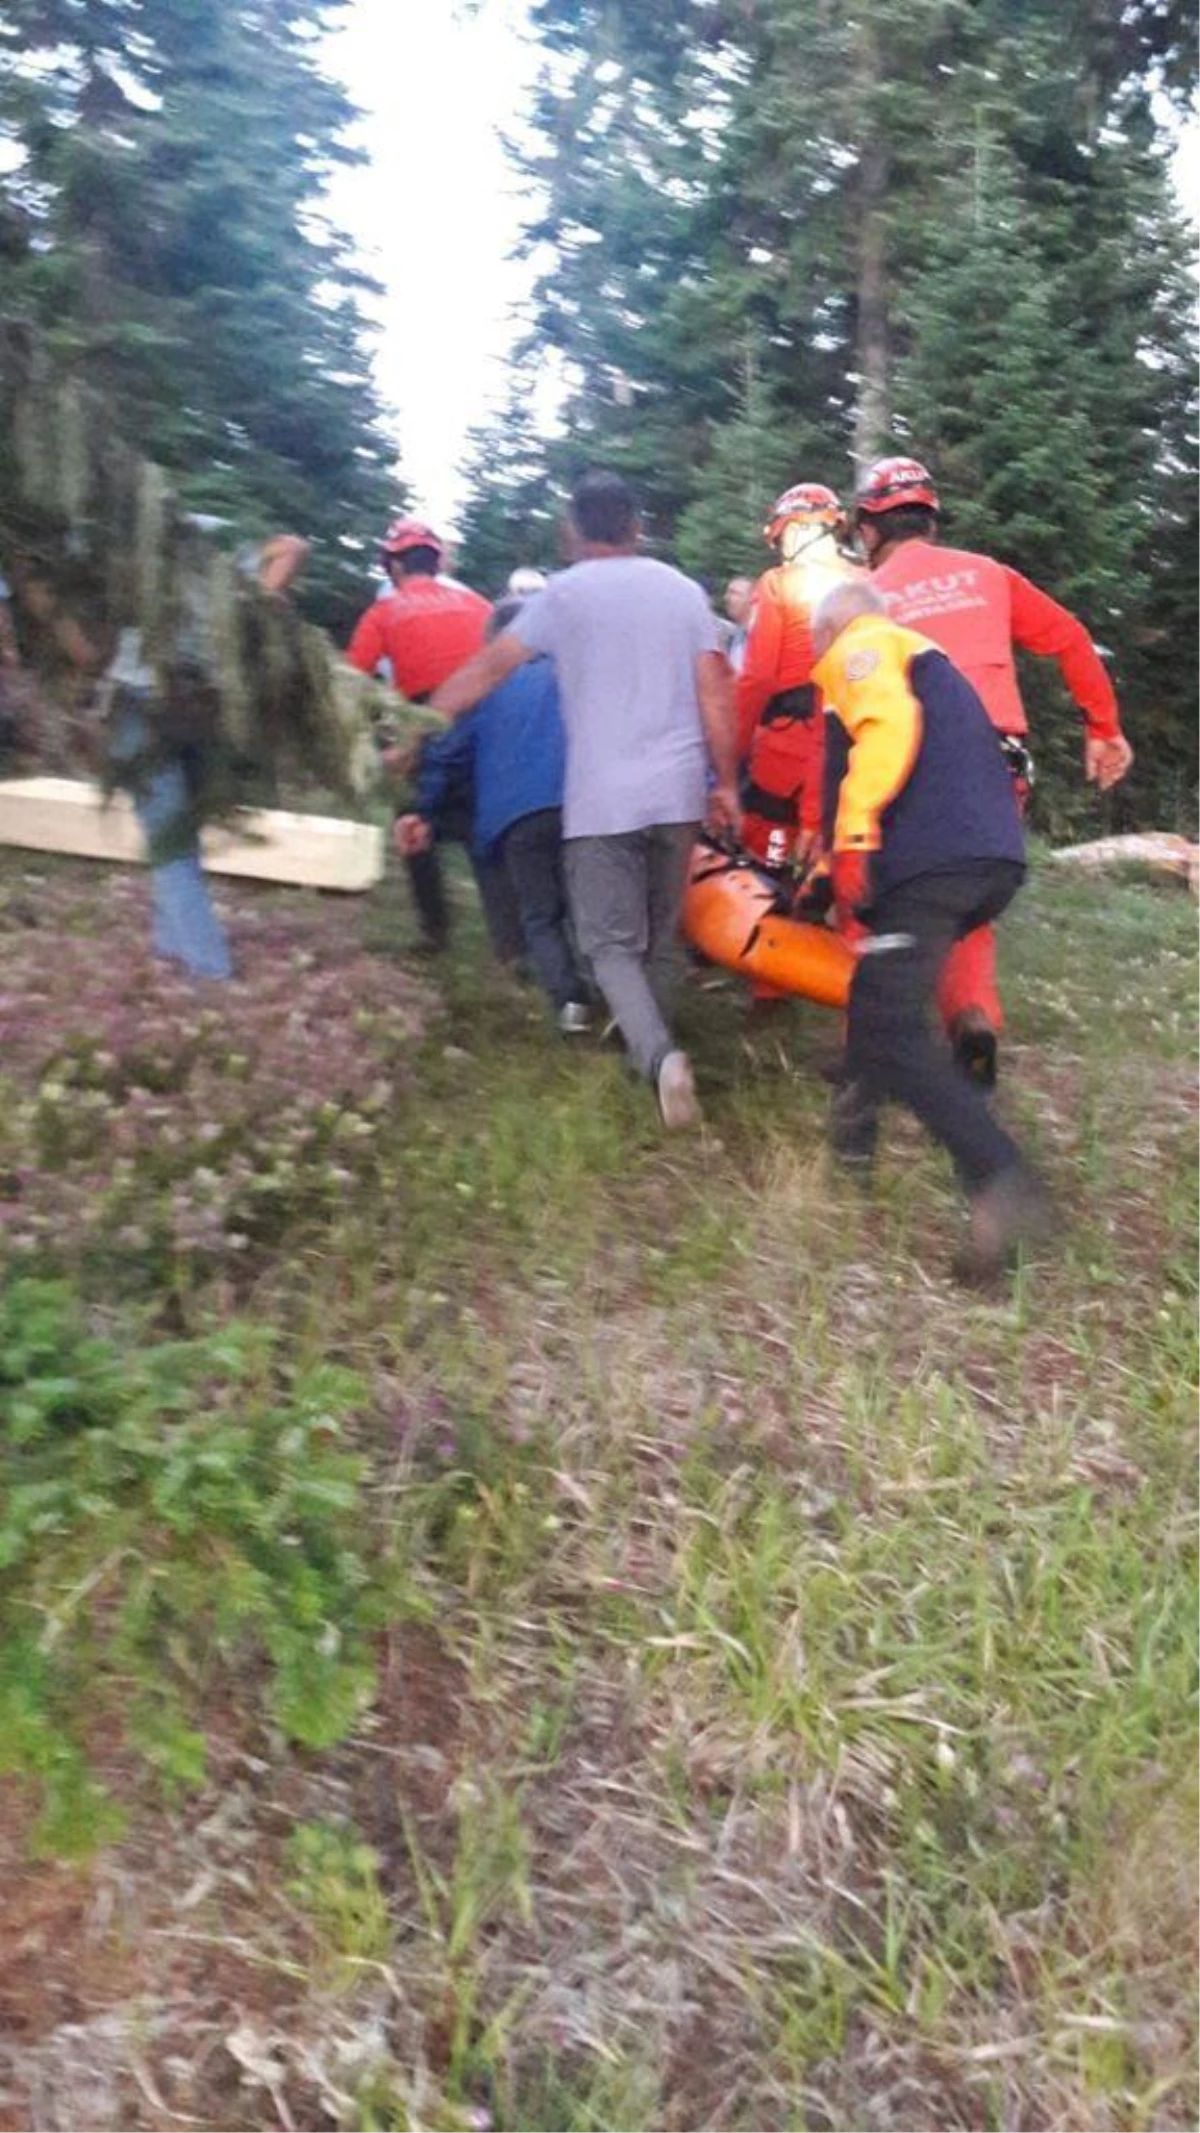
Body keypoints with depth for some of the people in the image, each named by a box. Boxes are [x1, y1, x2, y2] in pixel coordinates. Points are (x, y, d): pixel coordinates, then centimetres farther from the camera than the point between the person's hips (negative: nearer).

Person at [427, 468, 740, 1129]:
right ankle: (652, 1048, 25)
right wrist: (726, 782, 12)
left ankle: (657, 1056, -22)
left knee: (613, 945, 0)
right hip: (677, 794, 4)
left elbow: (488, 668, -2)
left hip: (602, 801, -4)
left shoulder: (564, 592, -1)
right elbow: (715, 695, 4)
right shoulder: (683, 590, 8)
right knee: (660, 940, 17)